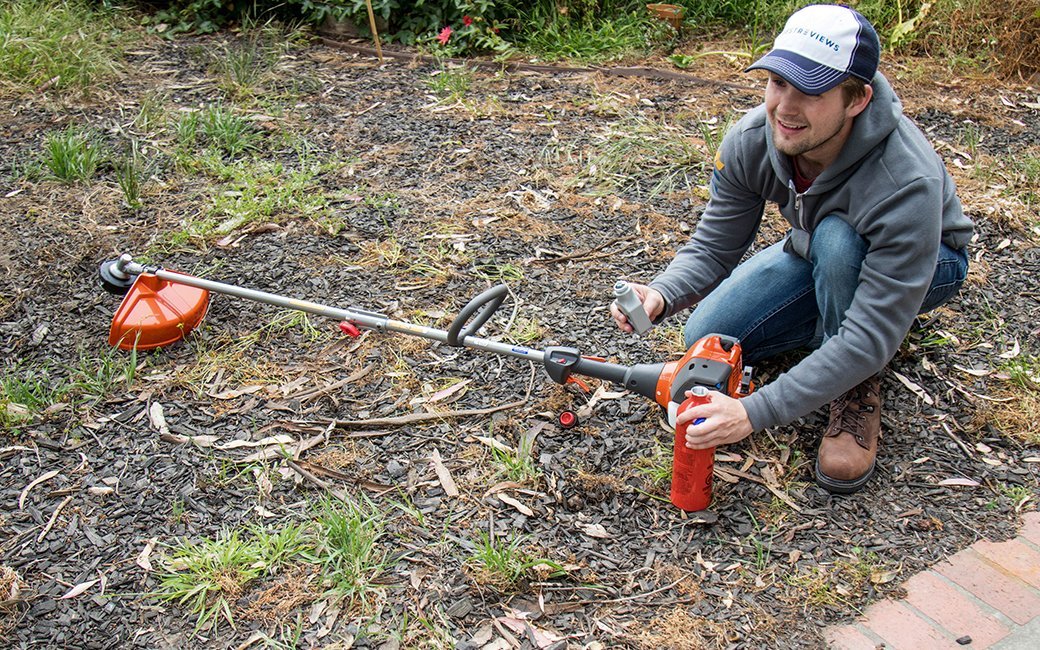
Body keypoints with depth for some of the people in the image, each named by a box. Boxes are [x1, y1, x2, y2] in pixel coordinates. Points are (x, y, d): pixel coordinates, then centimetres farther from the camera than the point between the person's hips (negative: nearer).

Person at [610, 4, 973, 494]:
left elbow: (870, 339, -41)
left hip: (928, 262, -4)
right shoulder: (751, 140, -25)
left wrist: (756, 412, -48)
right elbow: (714, 246, -15)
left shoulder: (906, 184, -41)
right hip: (817, 253, 5)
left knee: (837, 239, -39)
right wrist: (662, 295, -38)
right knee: (707, 338, -13)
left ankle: (858, 392, -15)